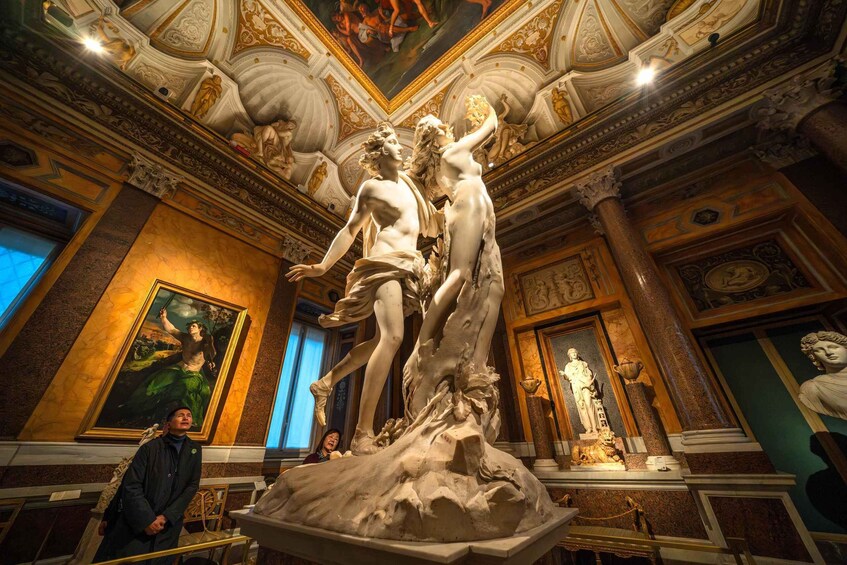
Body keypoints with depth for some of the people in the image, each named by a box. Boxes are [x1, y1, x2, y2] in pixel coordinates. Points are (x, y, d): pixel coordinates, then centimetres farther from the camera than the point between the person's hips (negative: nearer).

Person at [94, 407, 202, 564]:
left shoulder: (195, 450, -1)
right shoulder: (150, 447, -9)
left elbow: (192, 486, -2)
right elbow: (131, 485, -9)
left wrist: (166, 517, -10)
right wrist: (146, 519, -14)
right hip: (135, 522, -2)